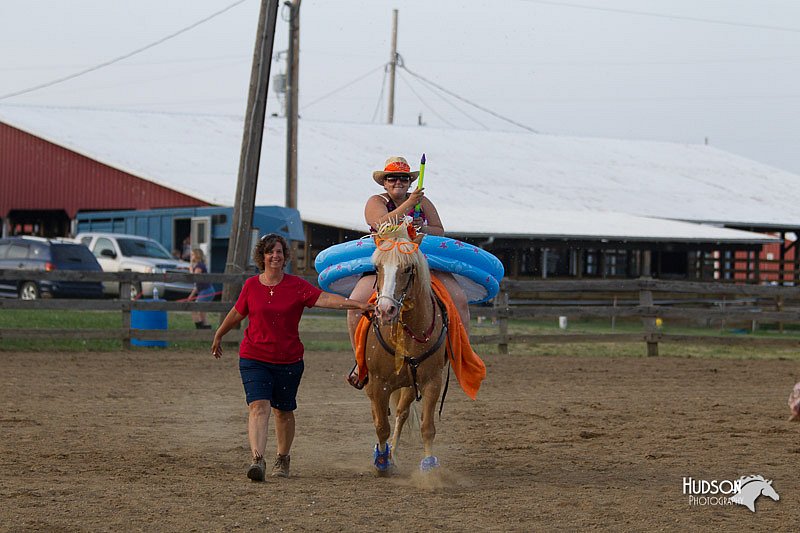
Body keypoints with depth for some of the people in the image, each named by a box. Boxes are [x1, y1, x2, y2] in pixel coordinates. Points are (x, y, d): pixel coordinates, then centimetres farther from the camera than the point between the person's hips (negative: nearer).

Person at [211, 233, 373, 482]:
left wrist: (358, 305, -28)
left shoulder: (297, 286, -4)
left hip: (288, 361, 1)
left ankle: (282, 458, 33)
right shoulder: (251, 286, 1)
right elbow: (236, 314, 17)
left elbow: (325, 299, -15)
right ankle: (257, 460, -26)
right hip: (254, 359, 0)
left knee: (284, 411, 12)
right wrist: (218, 337, 30)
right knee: (258, 406, -16)